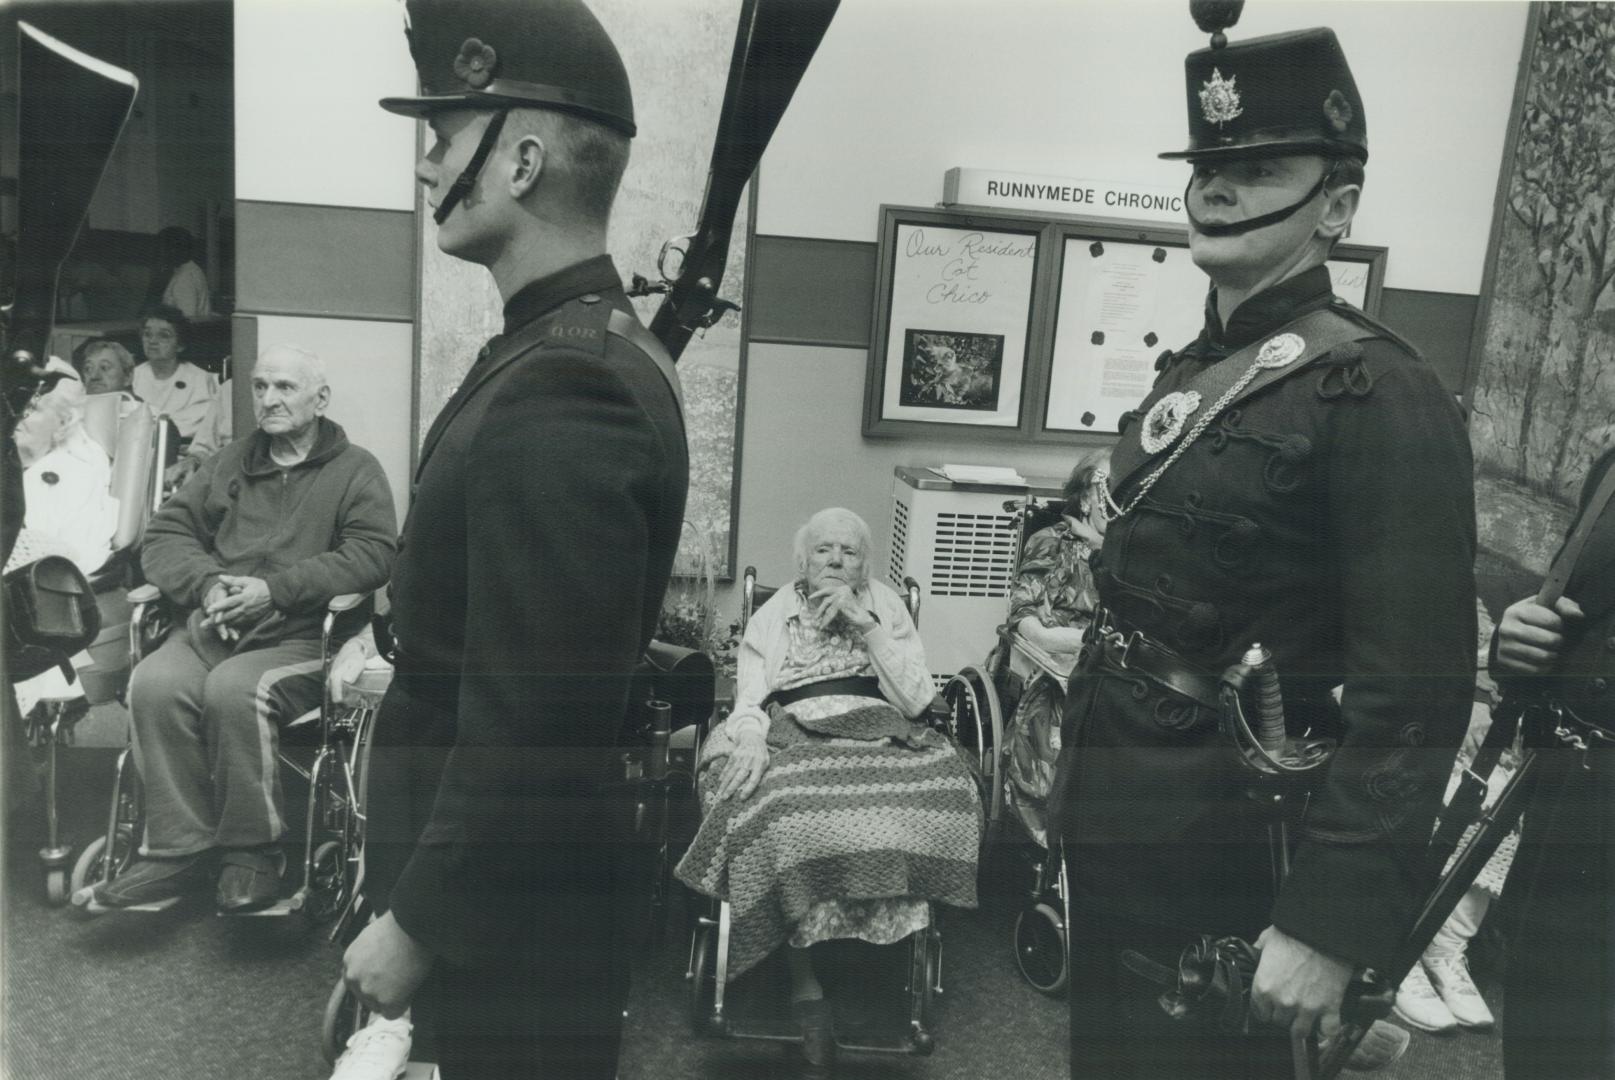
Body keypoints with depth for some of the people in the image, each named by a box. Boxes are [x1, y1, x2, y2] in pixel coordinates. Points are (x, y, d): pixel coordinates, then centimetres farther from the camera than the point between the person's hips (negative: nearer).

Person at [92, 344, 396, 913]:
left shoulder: (355, 470, 7)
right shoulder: (229, 463, 23)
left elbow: (373, 554, -8)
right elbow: (165, 533, 17)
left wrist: (274, 589, -14)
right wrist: (209, 583, -5)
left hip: (301, 636, -4)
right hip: (213, 626, 4)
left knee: (234, 689, -33)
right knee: (155, 683, -27)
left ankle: (252, 851, -15)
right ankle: (179, 849, -15)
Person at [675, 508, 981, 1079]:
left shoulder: (887, 609, 17)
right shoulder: (773, 615, 16)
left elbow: (917, 699, 5)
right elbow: (749, 702, 7)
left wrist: (865, 624, -3)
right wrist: (752, 739, -16)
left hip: (882, 736, 1)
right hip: (794, 736, -1)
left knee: (946, 788, -32)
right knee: (779, 805, -36)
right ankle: (804, 984, -27)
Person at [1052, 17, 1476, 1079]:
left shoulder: (1380, 397, -16)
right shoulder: (1189, 372, 9)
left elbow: (1415, 693, -21)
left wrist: (1331, 922, -23)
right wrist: (1080, 771, 17)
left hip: (1221, 851, -8)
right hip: (1114, 813, 8)